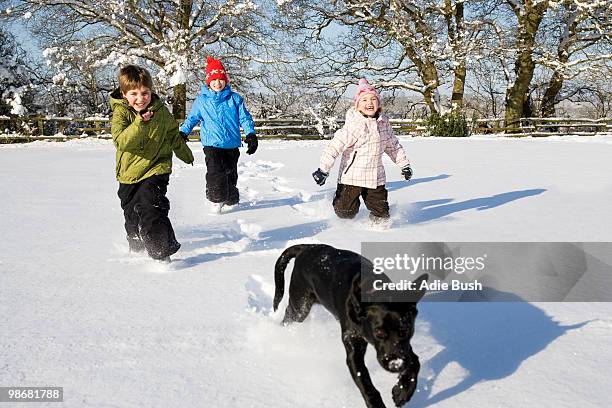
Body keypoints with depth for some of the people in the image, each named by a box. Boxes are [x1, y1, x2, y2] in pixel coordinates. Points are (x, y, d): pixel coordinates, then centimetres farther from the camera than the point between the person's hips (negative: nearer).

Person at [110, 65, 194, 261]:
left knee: (150, 206, -22)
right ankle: (136, 246, 41)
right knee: (131, 212, 18)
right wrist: (139, 123, -38)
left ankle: (163, 248, -18)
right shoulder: (121, 113, -10)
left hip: (156, 169, -2)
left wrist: (186, 154, 29)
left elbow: (174, 135, 14)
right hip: (129, 173, 2)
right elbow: (121, 141, -26)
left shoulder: (161, 112, -5)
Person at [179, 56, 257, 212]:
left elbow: (245, 118, 5)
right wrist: (183, 132, -3)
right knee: (215, 172, -19)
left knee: (231, 174, 11)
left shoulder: (235, 98, 5)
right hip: (212, 144, -2)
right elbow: (192, 118, 11)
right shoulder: (201, 100, 5)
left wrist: (251, 134, -8)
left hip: (232, 145, 2)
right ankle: (216, 199, -4)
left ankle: (231, 199, 29)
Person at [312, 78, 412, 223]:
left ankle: (378, 222, 38)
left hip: (375, 178, 5)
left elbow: (393, 145, 19)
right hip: (351, 177, -4)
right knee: (345, 212, 0)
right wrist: (323, 170, -27)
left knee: (381, 214, 2)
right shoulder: (353, 125, -17)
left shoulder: (383, 122, 4)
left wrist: (404, 164, 22)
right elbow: (334, 146, -21)